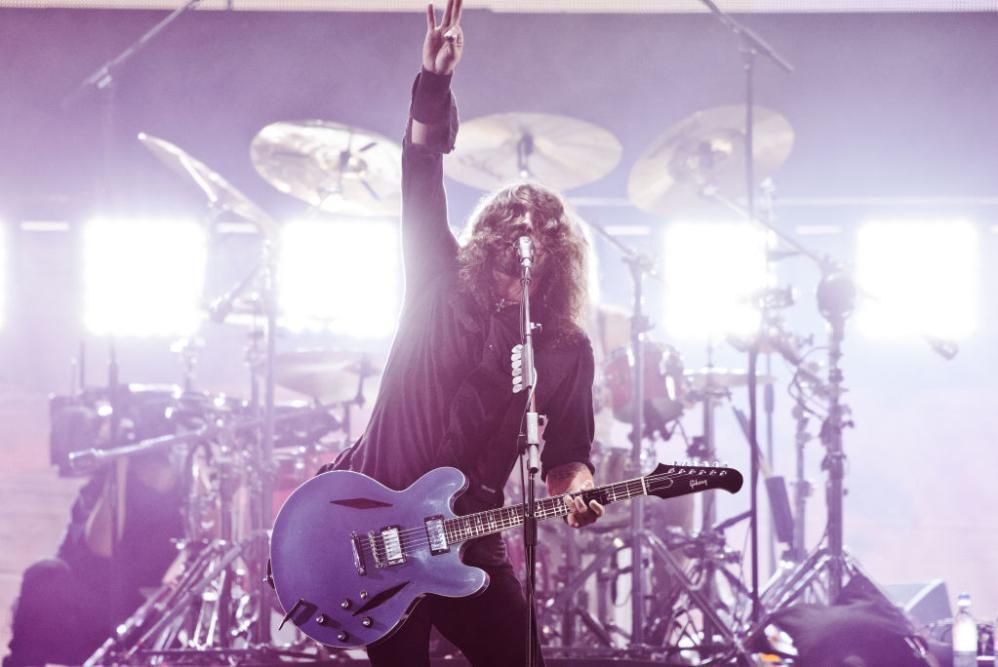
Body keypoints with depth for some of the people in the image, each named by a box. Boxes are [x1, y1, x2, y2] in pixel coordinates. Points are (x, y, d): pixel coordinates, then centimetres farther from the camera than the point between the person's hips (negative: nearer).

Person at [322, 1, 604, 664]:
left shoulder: (568, 351, 4)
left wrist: (574, 492, -21)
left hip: (464, 536, 2)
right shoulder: (442, 285, 2)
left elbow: (567, 453, 4)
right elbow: (422, 179, -8)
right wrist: (436, 80, -20)